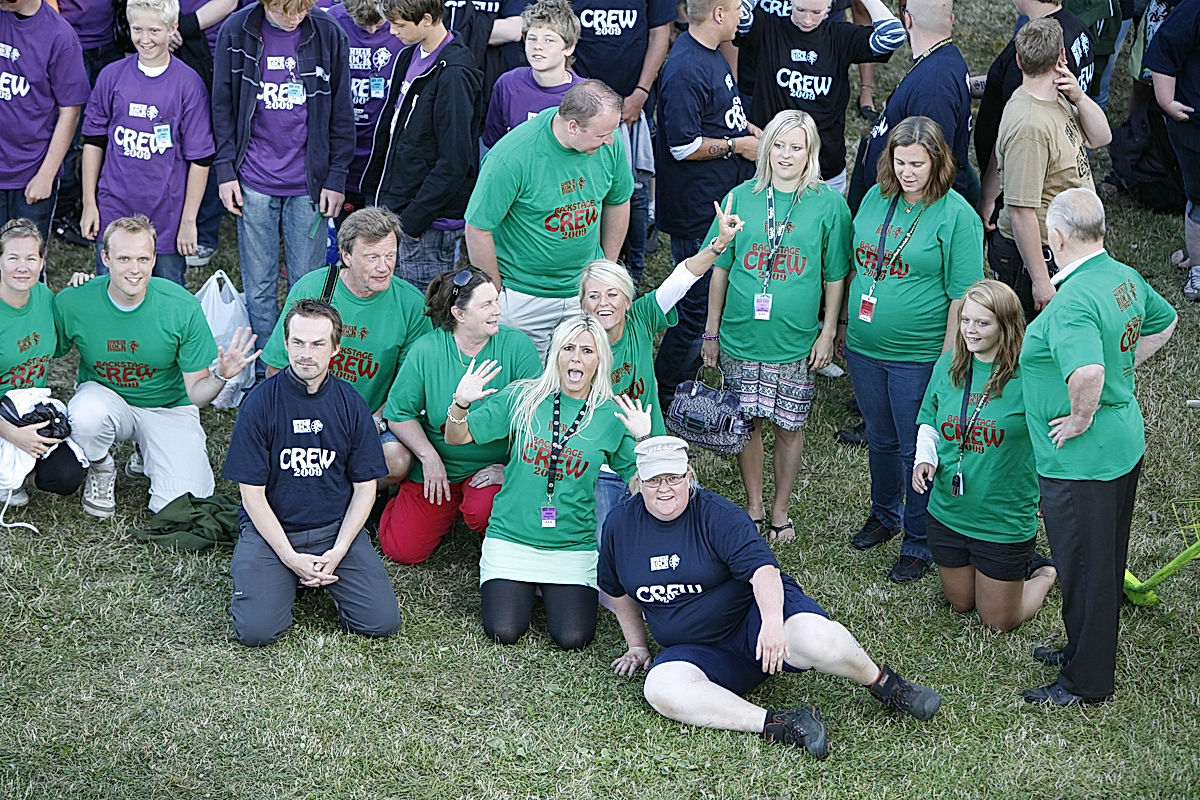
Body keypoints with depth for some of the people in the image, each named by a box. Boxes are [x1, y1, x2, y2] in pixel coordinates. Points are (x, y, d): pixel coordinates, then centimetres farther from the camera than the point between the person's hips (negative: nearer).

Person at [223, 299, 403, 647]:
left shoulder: (350, 404, 0)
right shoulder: (260, 403, -8)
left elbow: (365, 487, 3)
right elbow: (252, 493, -7)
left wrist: (338, 552, -10)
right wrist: (291, 558, -14)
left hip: (336, 528, 2)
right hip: (271, 529, -2)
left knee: (383, 622, -15)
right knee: (257, 630, -22)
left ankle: (320, 575, 14)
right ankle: (289, 580, 11)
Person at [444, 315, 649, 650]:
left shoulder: (612, 415, 0)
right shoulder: (523, 397, 0)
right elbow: (457, 438, 3)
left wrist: (642, 442, -15)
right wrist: (461, 404, -17)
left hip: (574, 544, 0)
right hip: (511, 537, 0)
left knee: (573, 638, -17)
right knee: (503, 632, -16)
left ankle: (551, 591, 17)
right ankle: (520, 586, 18)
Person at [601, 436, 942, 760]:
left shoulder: (716, 514, -10)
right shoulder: (620, 524, 3)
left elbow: (762, 568, -24)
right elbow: (619, 590, 22)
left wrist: (773, 622, -41)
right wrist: (636, 645, 23)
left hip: (755, 612, -3)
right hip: (696, 649, 4)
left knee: (814, 637, -36)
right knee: (660, 689, -31)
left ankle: (885, 685, -5)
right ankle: (779, 726, -33)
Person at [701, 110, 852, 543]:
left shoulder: (829, 205, -3)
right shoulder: (742, 198, 0)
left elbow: (834, 277, 3)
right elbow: (721, 268, 6)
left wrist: (827, 334, 0)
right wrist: (712, 330, 6)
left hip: (796, 341, -1)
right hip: (741, 337, 1)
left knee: (788, 427, 8)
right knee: (747, 423, 10)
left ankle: (780, 510, 25)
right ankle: (753, 506, 27)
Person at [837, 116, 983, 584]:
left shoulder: (956, 216, -14)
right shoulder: (876, 199, 4)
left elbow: (962, 297, -14)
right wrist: (844, 324, 16)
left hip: (919, 358, -5)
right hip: (865, 351, 5)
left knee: (918, 451, 5)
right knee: (880, 440, 22)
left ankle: (919, 543, 21)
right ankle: (884, 515, 44)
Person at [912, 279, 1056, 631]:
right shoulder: (948, 366, -3)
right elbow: (929, 422, 11)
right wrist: (925, 459, -6)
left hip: (1005, 521, -5)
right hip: (947, 513, 5)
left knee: (998, 622, 11)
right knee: (960, 603, 23)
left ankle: (1046, 572, 38)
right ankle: (1021, 565, 48)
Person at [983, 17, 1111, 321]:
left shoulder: (1056, 99, 1)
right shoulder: (1029, 127, -29)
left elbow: (1100, 137, 11)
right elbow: (1021, 211, -29)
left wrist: (1079, 98, -9)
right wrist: (1040, 280, -27)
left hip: (1062, 249, 10)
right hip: (1038, 255, -10)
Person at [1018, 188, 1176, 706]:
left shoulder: (1073, 301, -28)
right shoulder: (1125, 277, 2)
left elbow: (1087, 374, -43)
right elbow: (1164, 323, 21)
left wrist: (1081, 418, -25)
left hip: (1081, 458, -9)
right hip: (1124, 444, 9)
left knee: (1084, 568, 6)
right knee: (1105, 559, 23)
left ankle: (1086, 681, 20)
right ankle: (1085, 649, 41)